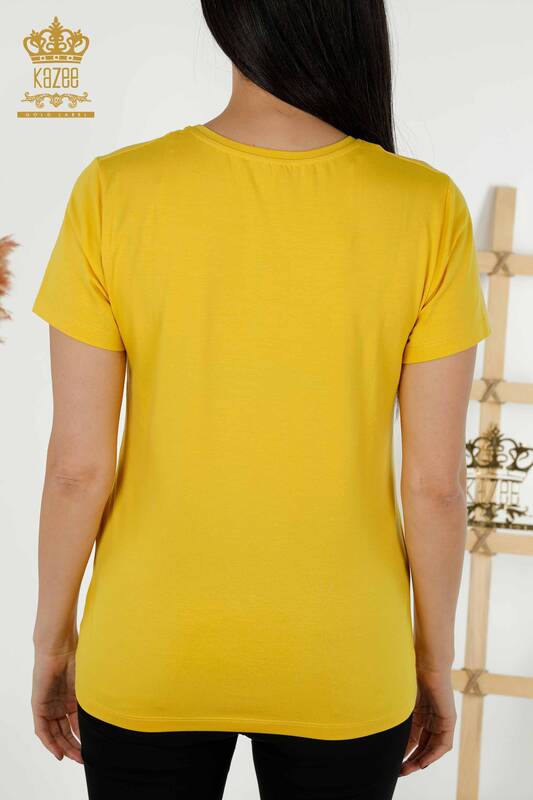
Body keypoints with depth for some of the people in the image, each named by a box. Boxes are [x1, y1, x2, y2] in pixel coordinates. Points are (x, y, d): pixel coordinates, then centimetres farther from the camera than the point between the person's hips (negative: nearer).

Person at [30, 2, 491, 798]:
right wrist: (434, 662, 5)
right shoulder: (428, 209, -15)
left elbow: (76, 464, -12)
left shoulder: (112, 193, -16)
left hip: (149, 660, 1)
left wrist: (53, 639, 5)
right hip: (341, 665, 0)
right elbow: (437, 480, -11)